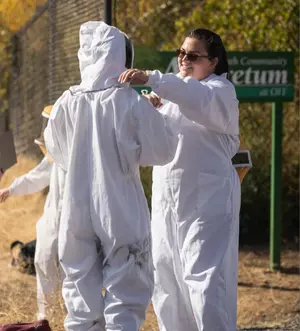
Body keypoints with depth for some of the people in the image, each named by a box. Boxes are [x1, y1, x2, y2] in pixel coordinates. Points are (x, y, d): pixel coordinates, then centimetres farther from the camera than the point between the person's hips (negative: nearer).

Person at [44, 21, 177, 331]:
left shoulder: (66, 104, -2)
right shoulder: (132, 103, -10)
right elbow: (163, 151, -1)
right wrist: (152, 115, 12)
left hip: (77, 211, 3)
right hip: (121, 213, -3)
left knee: (81, 300, 11)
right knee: (125, 296, 3)